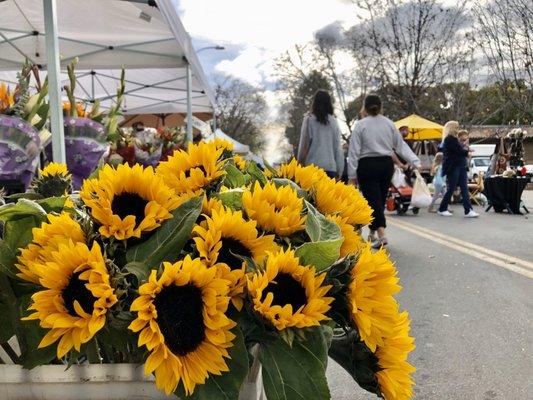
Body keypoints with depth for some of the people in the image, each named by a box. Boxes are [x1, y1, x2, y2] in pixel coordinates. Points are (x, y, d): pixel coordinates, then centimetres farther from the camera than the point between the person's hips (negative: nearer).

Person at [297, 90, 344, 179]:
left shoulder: (309, 119, 1)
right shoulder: (334, 121, 8)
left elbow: (303, 145, 2)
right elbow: (338, 148, 8)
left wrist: (300, 162, 11)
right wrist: (339, 172, 13)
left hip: (313, 165, -2)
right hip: (331, 167, 3)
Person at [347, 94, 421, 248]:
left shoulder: (360, 125, -6)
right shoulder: (389, 124, 7)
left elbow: (354, 151, -8)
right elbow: (401, 145, 6)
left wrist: (352, 174, -5)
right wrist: (415, 162, 10)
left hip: (367, 166, -5)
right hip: (386, 164, 5)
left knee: (373, 200, -4)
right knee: (380, 200, 14)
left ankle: (381, 234, -18)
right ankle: (373, 234, 26)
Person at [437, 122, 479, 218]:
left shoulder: (454, 139, 20)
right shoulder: (449, 139, -10)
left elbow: (460, 150, 14)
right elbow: (459, 151, -17)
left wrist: (465, 147, -4)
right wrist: (467, 152, 0)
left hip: (460, 167, 9)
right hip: (453, 167, -9)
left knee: (464, 189, 1)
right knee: (451, 189, -3)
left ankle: (468, 210, -2)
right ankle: (442, 209, 10)